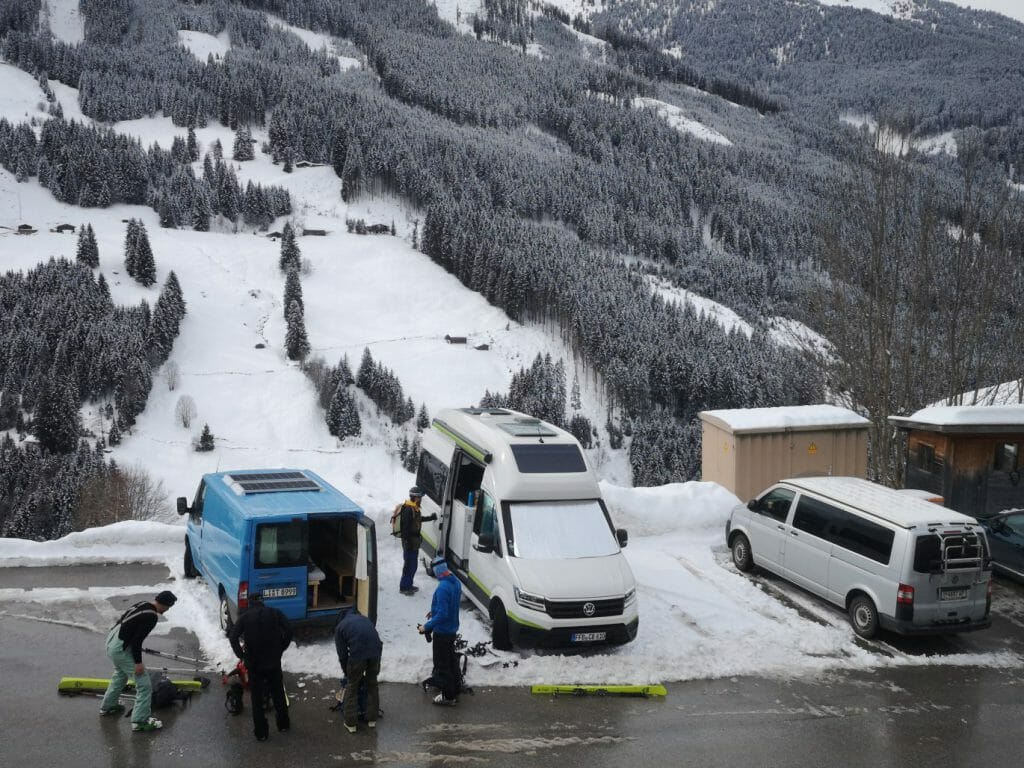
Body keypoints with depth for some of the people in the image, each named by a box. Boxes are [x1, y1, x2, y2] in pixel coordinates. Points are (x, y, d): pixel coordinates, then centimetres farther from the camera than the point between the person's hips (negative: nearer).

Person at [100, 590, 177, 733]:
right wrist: (138, 662, -15)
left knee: (120, 674, 35)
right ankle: (140, 721, -1)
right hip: (121, 649, -10)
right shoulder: (151, 616, -19)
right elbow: (137, 640, -22)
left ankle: (108, 706, 50)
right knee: (144, 684, -4)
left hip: (111, 642, 10)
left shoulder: (142, 605, 7)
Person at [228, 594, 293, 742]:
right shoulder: (275, 613, 0)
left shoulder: (245, 617, -3)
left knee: (256, 697, 9)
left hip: (253, 663, -1)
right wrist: (280, 650, 1)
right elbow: (288, 631, -9)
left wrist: (242, 656, -5)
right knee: (278, 693, 19)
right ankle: (283, 724, 31)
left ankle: (261, 732, 11)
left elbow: (233, 637, -13)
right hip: (273, 662, 1)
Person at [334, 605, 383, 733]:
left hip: (357, 654, -3)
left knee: (352, 687, 14)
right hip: (376, 650, 4)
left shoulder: (340, 627, 18)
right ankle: (372, 719, 30)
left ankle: (350, 723, 17)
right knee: (372, 684, 22)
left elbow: (342, 654, 17)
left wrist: (346, 673, 32)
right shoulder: (364, 619, 29)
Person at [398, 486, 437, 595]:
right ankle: (404, 587, 6)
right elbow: (405, 527, -24)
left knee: (412, 565, 18)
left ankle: (408, 585, 29)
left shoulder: (414, 508, 9)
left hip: (415, 541, 10)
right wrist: (407, 541, -25)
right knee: (410, 565, -3)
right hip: (410, 541, -10)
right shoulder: (408, 509, -22)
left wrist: (430, 518, 36)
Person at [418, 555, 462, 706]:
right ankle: (454, 691, 32)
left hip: (442, 631, -9)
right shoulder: (456, 582, 1)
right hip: (452, 629, 9)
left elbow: (442, 614, -30)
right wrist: (435, 611, 21)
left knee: (441, 665, 4)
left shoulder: (443, 588, -29)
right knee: (451, 661, 21)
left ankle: (448, 696, 12)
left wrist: (427, 626, -23)